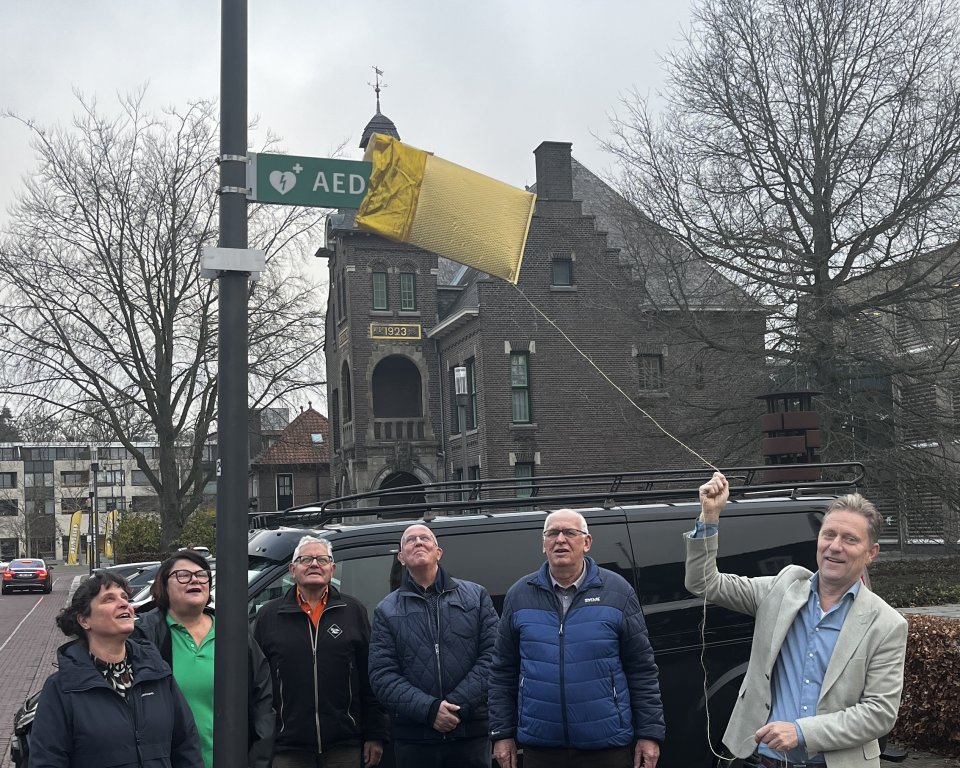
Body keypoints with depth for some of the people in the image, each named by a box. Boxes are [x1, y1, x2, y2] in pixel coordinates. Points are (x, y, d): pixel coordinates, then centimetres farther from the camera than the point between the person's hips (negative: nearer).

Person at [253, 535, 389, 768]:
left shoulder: (354, 611, 6)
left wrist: (375, 735, 2)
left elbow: (371, 678, 5)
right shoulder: (269, 615, 6)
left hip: (344, 746, 0)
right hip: (289, 748, 0)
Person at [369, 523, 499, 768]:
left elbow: (492, 655, 0)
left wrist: (459, 704, -11)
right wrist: (429, 709, -13)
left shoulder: (476, 596, 8)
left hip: (471, 732, 0)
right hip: (413, 738, 0)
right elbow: (382, 675, -1)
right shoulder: (387, 610, 8)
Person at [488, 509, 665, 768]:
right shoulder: (519, 595, 5)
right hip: (540, 747, 2)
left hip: (608, 746, -2)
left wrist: (650, 733, -3)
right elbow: (503, 673, 8)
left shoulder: (617, 591, 0)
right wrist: (502, 733, 4)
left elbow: (642, 669, 0)